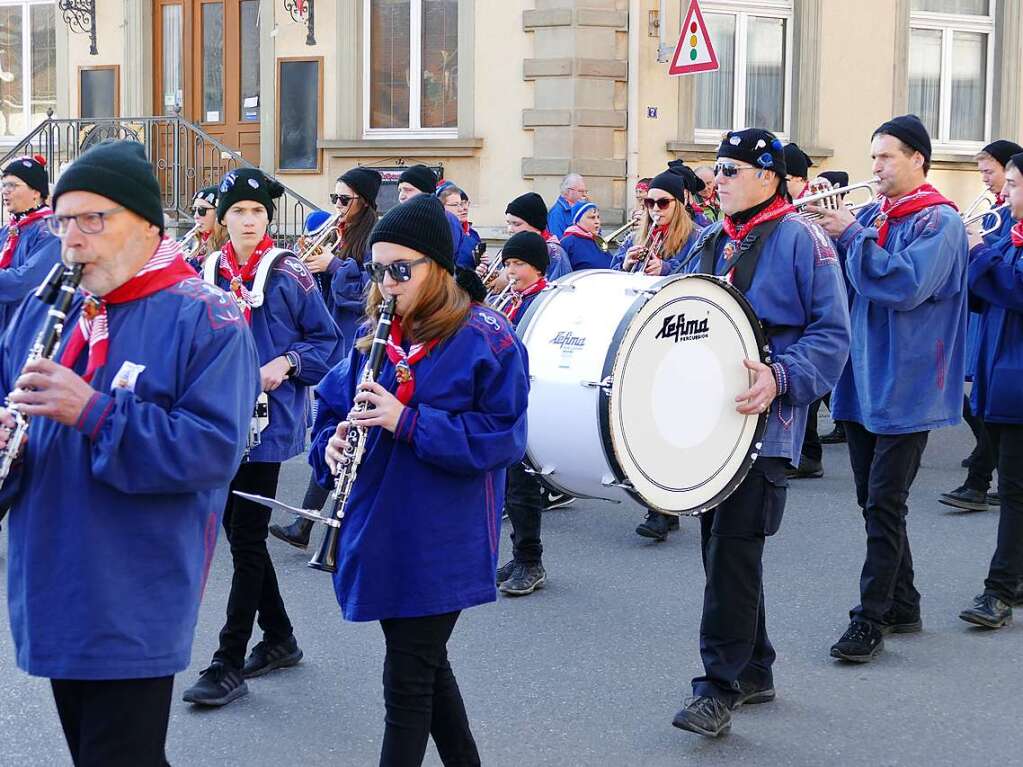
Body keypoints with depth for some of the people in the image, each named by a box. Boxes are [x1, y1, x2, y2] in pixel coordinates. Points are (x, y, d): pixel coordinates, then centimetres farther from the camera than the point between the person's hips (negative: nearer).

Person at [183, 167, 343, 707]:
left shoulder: (288, 273, -6)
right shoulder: (210, 272, 8)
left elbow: (327, 340, -1)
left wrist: (286, 363, -16)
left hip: (266, 420, -6)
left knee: (246, 539, -6)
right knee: (237, 531, 13)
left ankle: (229, 665, -1)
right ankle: (279, 639, 29)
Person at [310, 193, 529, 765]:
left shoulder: (487, 339, -10)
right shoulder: (376, 336, 9)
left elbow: (503, 437, -17)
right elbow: (334, 408, 14)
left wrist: (406, 422, -25)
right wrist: (334, 444, -10)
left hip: (442, 542, -6)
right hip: (381, 534, 7)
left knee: (408, 680, -2)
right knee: (426, 665, 18)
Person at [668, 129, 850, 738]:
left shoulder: (800, 239, -6)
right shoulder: (709, 242, 15)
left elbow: (832, 332, -10)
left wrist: (780, 377, -24)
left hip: (763, 421, -7)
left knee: (734, 545, -11)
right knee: (722, 544, 12)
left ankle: (721, 687, -5)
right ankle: (754, 670, 25)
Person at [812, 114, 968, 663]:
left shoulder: (938, 221, -9)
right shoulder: (870, 215, 12)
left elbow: (906, 284, -23)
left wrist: (851, 235, -18)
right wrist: (824, 231, -6)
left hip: (906, 386, -7)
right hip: (862, 382, 7)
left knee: (884, 505, -7)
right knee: (874, 502, 12)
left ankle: (871, 619, -2)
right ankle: (902, 607, 24)